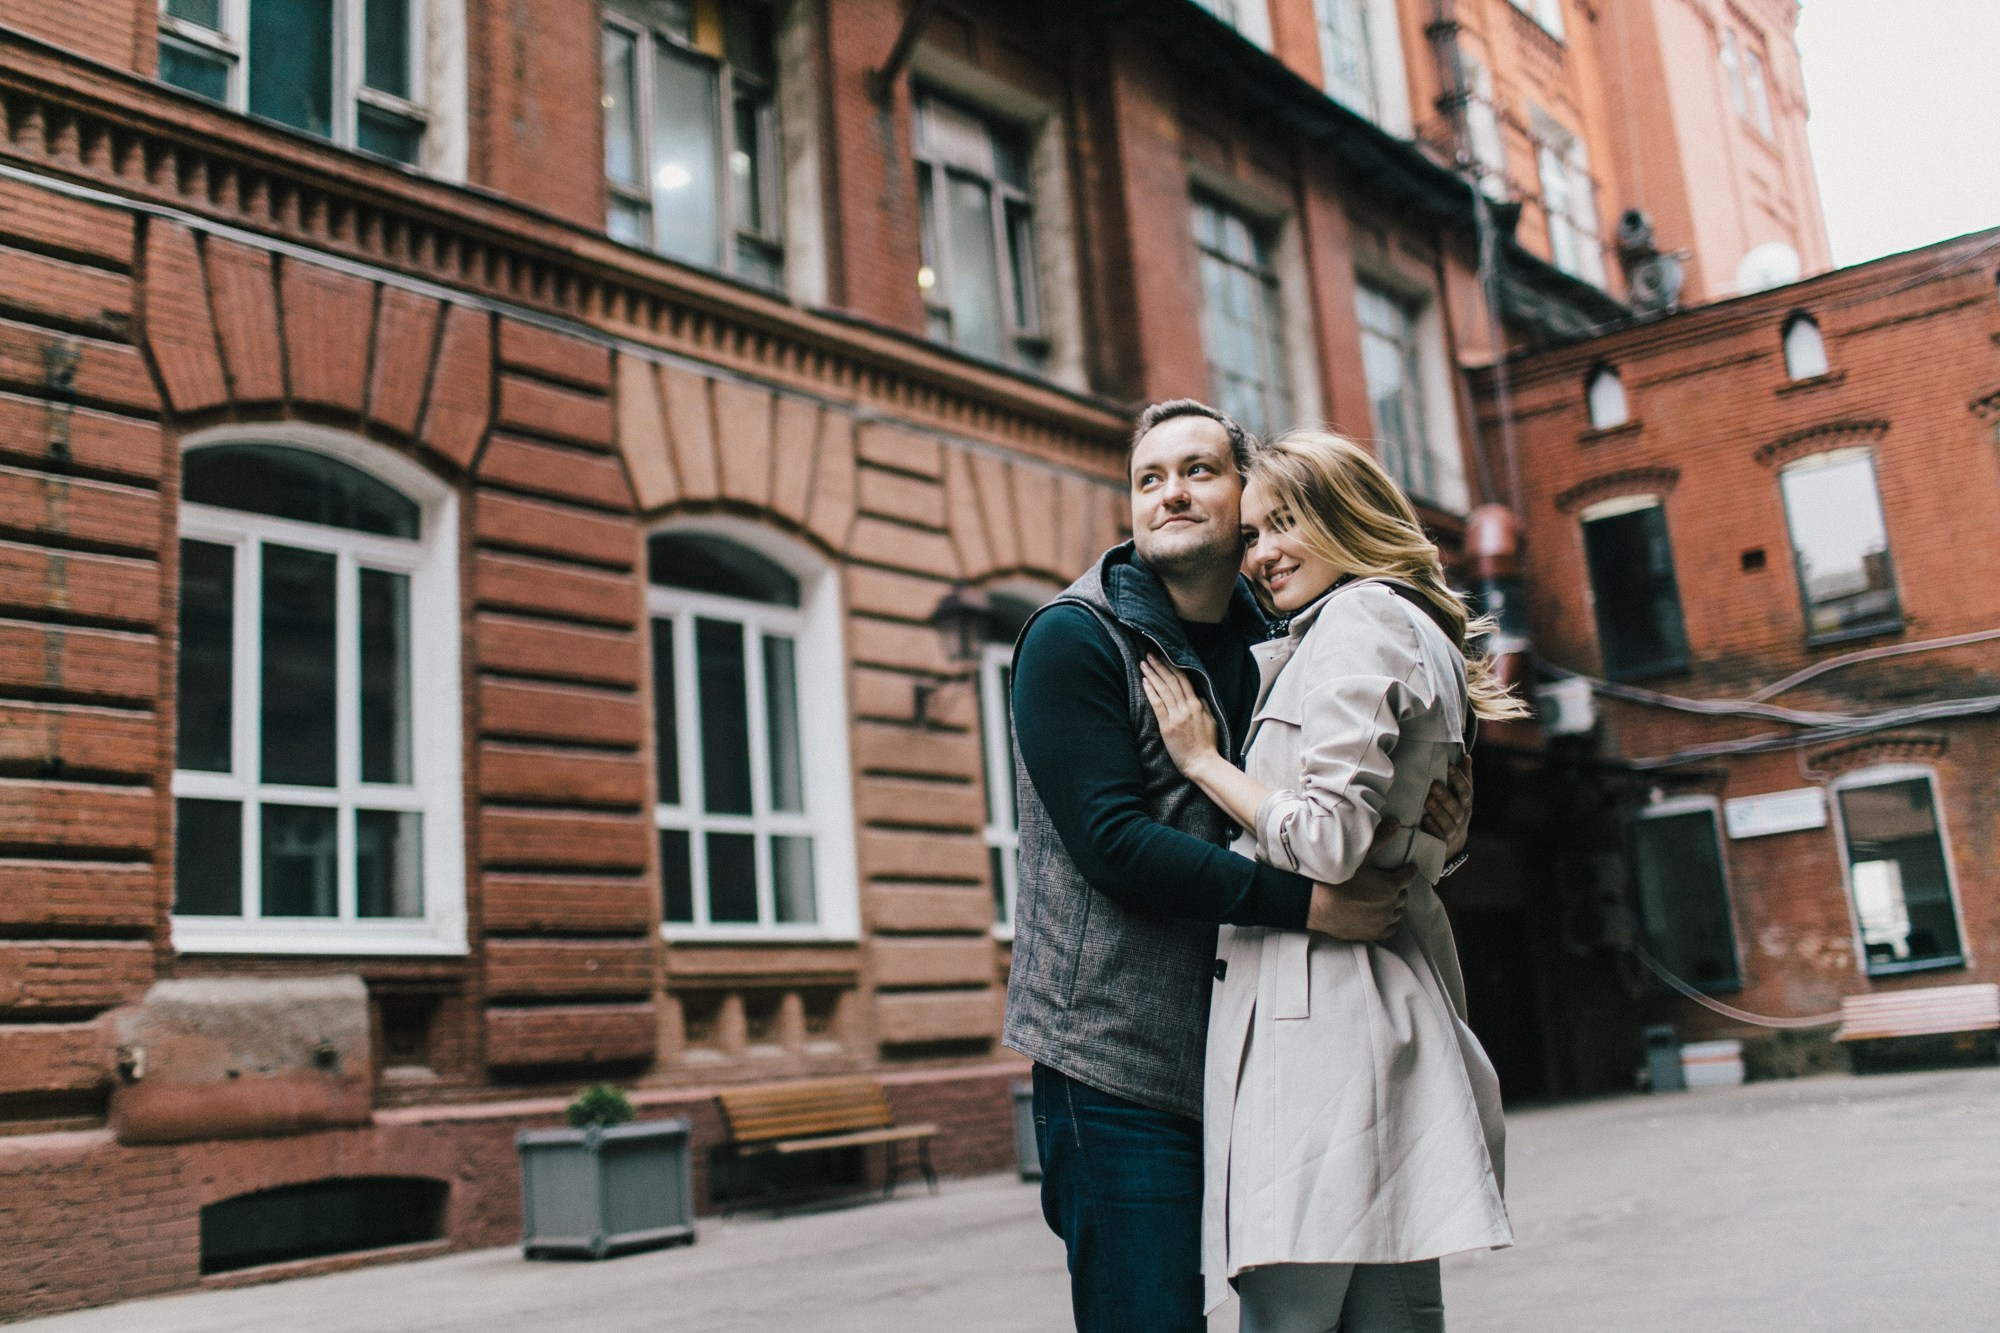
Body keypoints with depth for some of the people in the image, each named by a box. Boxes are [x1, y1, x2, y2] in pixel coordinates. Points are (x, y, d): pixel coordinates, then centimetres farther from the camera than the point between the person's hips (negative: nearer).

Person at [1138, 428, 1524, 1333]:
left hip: (1320, 1015, -10)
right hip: (1388, 1009, 10)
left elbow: (1328, 841, -17)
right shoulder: (1414, 633, 23)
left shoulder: (1359, 621, -7)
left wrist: (1201, 758, -4)